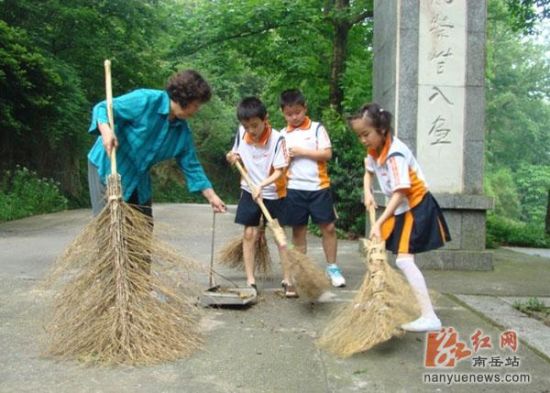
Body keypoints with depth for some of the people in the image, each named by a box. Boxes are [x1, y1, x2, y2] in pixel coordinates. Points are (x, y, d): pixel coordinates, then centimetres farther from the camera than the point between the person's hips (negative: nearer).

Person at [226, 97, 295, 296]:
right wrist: (232, 157, -12)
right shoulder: (241, 132, -8)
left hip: (273, 192, -3)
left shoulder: (276, 139, -22)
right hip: (249, 190, 3)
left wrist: (261, 185, -35)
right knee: (249, 234, 2)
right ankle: (250, 281, 9)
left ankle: (287, 279, 13)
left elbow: (279, 172, -21)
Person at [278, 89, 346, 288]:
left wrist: (302, 152, -12)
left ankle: (332, 268, 13)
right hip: (294, 189, 2)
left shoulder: (317, 128, 1)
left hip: (318, 186, -2)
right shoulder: (283, 135, 8)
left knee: (328, 227, 0)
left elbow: (327, 154, -8)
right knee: (298, 230, 8)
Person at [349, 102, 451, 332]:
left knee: (404, 260, -20)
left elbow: (400, 192, -32)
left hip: (416, 206, -10)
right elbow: (368, 172, 20)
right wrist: (368, 193, 2)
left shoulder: (395, 154, -28)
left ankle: (429, 317, -19)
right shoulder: (375, 149, 0)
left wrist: (379, 223, -36)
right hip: (400, 208, 10)